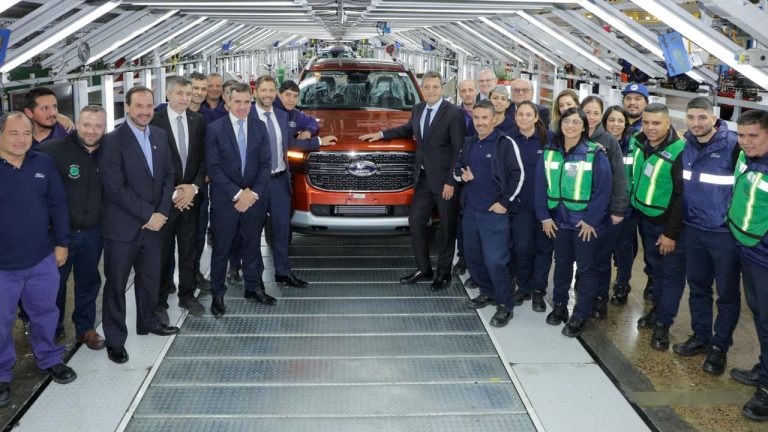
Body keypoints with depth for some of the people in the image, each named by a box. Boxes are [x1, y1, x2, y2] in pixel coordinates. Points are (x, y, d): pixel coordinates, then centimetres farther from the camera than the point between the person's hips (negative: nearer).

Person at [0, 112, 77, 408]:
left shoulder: (43, 163, -1)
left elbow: (58, 204, 6)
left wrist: (62, 243, 5)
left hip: (43, 259, 3)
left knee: (45, 313, 19)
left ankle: (49, 359, 40)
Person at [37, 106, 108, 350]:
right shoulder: (54, 150, -17)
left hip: (93, 231, 3)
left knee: (89, 281, 15)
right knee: (55, 282, 12)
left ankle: (85, 328, 32)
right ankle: (52, 329, 33)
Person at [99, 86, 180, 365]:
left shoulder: (160, 136, 7)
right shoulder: (112, 141, -13)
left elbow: (168, 176, 8)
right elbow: (115, 188, -18)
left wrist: (161, 213, -5)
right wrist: (148, 215, -15)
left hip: (154, 223, 6)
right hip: (122, 226, -5)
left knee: (150, 278, 18)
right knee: (117, 283, 5)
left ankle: (148, 321, 38)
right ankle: (115, 339, 17)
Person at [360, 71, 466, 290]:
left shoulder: (453, 114, -12)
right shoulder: (418, 109, 9)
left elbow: (459, 150, -13)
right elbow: (409, 129, 30)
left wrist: (451, 182, -16)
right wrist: (381, 134, 23)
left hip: (445, 181, -6)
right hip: (423, 178, 7)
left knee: (447, 228, 5)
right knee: (416, 222, 8)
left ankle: (444, 272, 18)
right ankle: (423, 269, 20)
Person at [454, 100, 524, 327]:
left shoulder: (505, 143, -8)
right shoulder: (469, 143, 12)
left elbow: (518, 175, -9)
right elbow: (457, 169, 20)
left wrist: (505, 202, -12)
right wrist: (461, 176, -3)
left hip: (494, 212, -7)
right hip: (470, 210, 7)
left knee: (495, 261, -9)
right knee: (473, 257, 14)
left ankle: (505, 305, 5)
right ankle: (488, 292, 33)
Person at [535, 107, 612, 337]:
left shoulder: (595, 154, -11)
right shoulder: (549, 152, 1)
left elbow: (603, 189, -13)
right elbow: (541, 185, 2)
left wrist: (591, 220, -15)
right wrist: (544, 216, -3)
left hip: (587, 222, -4)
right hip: (559, 220, 4)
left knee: (587, 268, 5)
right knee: (562, 263, 18)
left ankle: (580, 316, 16)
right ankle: (559, 305, 34)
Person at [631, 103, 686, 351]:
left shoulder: (679, 152, -22)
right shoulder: (637, 143, -2)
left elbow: (682, 196, -21)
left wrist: (671, 233, -18)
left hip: (671, 222, -6)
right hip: (646, 218, 6)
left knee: (672, 274, 4)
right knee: (656, 267, 19)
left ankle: (663, 323, 11)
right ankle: (657, 309, 34)